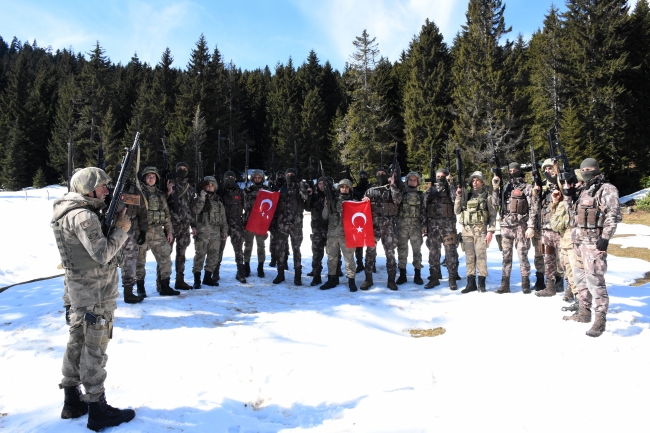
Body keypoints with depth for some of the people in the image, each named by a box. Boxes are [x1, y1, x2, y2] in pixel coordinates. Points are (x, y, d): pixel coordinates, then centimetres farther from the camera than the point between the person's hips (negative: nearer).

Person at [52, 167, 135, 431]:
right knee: (95, 349, -1)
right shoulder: (83, 216, -21)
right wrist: (121, 229, -13)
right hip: (96, 293, -10)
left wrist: (115, 221, 0)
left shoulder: (71, 211, 10)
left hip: (79, 290, 10)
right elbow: (103, 253, -25)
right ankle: (97, 410, 10)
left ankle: (72, 401, 29)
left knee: (78, 342, 16)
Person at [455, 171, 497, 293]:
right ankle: (471, 283, 11)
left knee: (481, 255, -6)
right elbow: (457, 211, 9)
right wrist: (458, 197, -1)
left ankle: (482, 283, 2)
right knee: (469, 256, 5)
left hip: (481, 229, -3)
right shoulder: (466, 196, 15)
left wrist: (491, 231, -7)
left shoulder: (487, 196, 6)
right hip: (467, 229, 3)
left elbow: (493, 215, 2)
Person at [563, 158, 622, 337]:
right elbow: (574, 211, 24)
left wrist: (605, 238, -20)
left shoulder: (607, 189, -5)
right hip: (578, 240, 9)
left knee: (594, 278, -12)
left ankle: (600, 319, -6)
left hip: (594, 241, -9)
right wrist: (569, 193, 12)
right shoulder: (583, 190, 18)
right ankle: (584, 312, 26)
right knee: (579, 276, 14)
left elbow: (613, 215, -13)